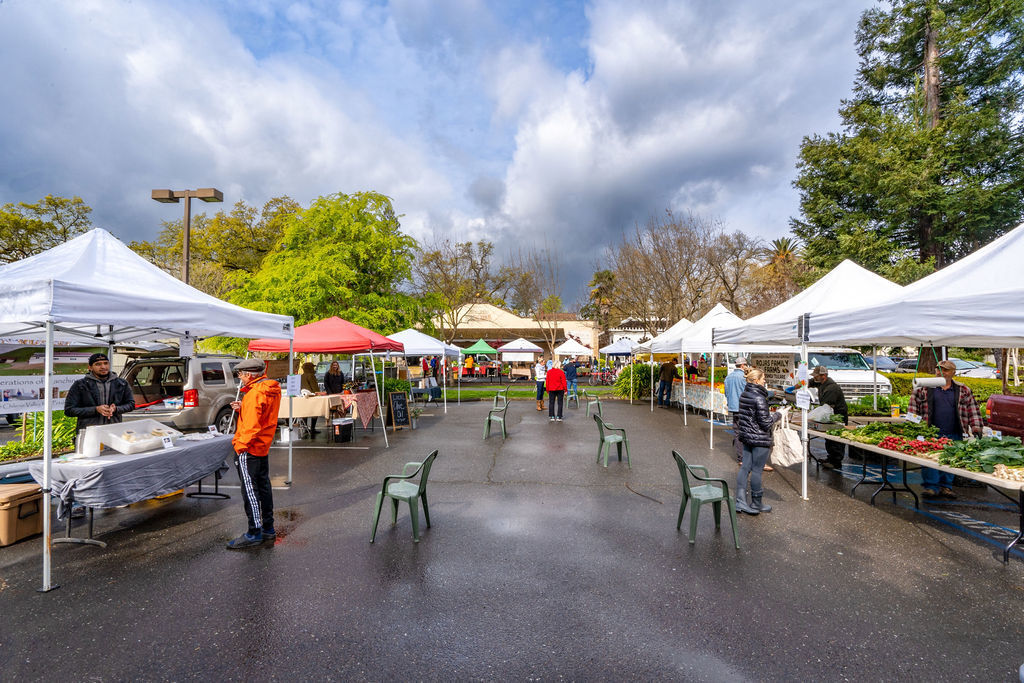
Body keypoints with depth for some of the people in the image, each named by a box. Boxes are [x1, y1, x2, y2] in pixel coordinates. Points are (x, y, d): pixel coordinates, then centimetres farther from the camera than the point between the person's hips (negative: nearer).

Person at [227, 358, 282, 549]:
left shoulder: (255, 393, -21)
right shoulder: (272, 389, 8)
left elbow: (252, 424, -25)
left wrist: (240, 445, -18)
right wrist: (242, 408, 4)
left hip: (249, 449, -10)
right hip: (263, 447, 10)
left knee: (250, 490, 0)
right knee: (263, 487, 16)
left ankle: (254, 534, 8)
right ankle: (268, 529, 26)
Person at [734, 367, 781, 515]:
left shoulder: (743, 395, 6)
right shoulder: (759, 398, -19)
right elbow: (765, 423, -16)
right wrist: (776, 416, -1)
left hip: (746, 436, 8)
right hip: (760, 439, -8)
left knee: (745, 467, 10)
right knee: (757, 470, 4)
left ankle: (740, 501, 12)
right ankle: (756, 504, 18)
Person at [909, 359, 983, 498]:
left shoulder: (963, 391, 10)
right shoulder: (924, 388, 4)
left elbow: (973, 410, 13)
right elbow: (913, 407, 6)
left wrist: (976, 428, 4)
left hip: (953, 435, 2)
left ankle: (945, 487, 18)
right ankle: (931, 486, -1)